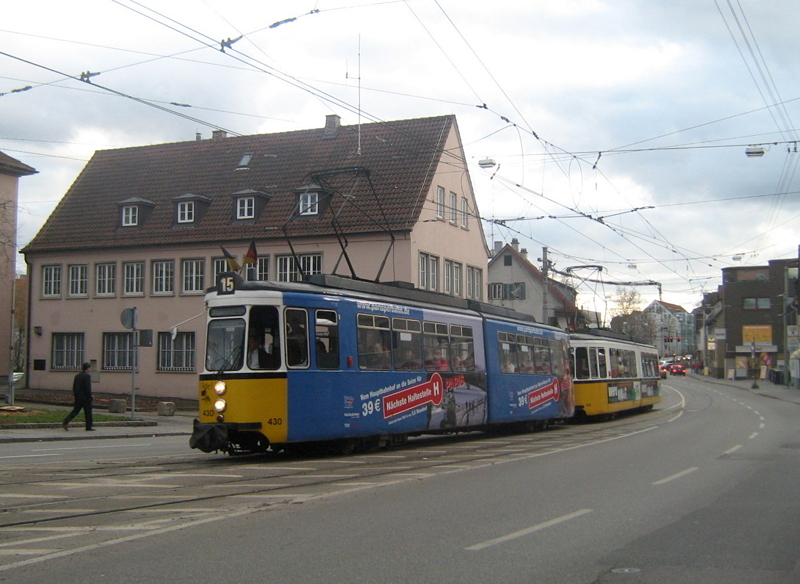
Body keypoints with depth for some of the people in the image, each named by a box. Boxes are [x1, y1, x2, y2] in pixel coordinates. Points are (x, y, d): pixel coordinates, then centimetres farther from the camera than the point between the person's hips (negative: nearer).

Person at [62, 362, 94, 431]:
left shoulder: (77, 376, 10)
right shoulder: (87, 376, -14)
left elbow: (74, 387, 14)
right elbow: (88, 388, -19)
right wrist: (90, 397, -12)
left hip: (78, 398, 7)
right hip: (85, 397, -7)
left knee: (75, 411, 9)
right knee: (88, 412, 5)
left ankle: (65, 423, -5)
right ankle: (89, 427, 11)